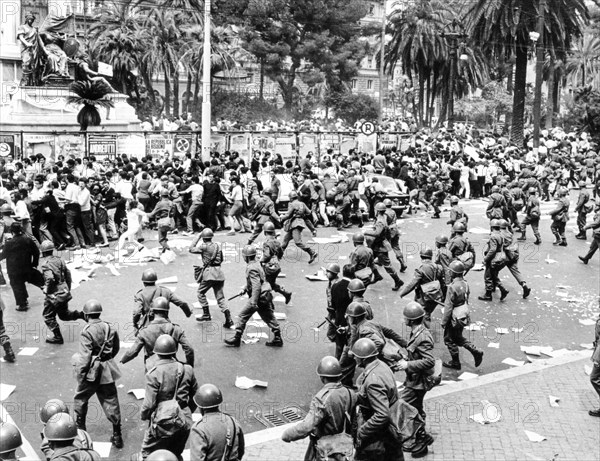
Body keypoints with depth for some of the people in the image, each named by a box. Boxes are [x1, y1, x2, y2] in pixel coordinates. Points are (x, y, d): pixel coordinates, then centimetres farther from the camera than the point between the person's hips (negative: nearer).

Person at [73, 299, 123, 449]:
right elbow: (115, 349, 11)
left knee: (80, 399, 20)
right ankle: (117, 435, 12)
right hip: (107, 371, 5)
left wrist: (80, 375, -11)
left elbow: (85, 357, -19)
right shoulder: (111, 328, 0)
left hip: (91, 372, -4)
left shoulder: (86, 332, -17)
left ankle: (80, 428, 32)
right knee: (110, 402, 10)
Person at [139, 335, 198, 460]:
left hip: (162, 424, -4)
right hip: (184, 423, 4)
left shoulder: (154, 374, -17)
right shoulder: (187, 370, -4)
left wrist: (143, 416, 5)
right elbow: (195, 397, 6)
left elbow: (149, 403, -16)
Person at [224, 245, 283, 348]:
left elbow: (256, 286, -26)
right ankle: (277, 339, 18)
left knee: (243, 316, 1)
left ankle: (236, 339, 8)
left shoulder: (252, 268, -19)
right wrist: (245, 289, 29)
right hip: (266, 296, 9)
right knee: (269, 318, 14)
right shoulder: (257, 264, 11)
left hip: (259, 297, -9)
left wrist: (254, 301, -28)